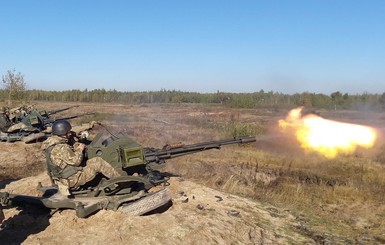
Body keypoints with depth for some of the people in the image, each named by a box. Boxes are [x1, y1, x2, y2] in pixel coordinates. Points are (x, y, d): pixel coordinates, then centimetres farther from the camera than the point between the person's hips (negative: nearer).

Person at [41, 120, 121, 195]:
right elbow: (76, 161, -22)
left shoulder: (53, 142, 3)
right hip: (72, 180, -10)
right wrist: (80, 149, -7)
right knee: (98, 162, -10)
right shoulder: (60, 148, -28)